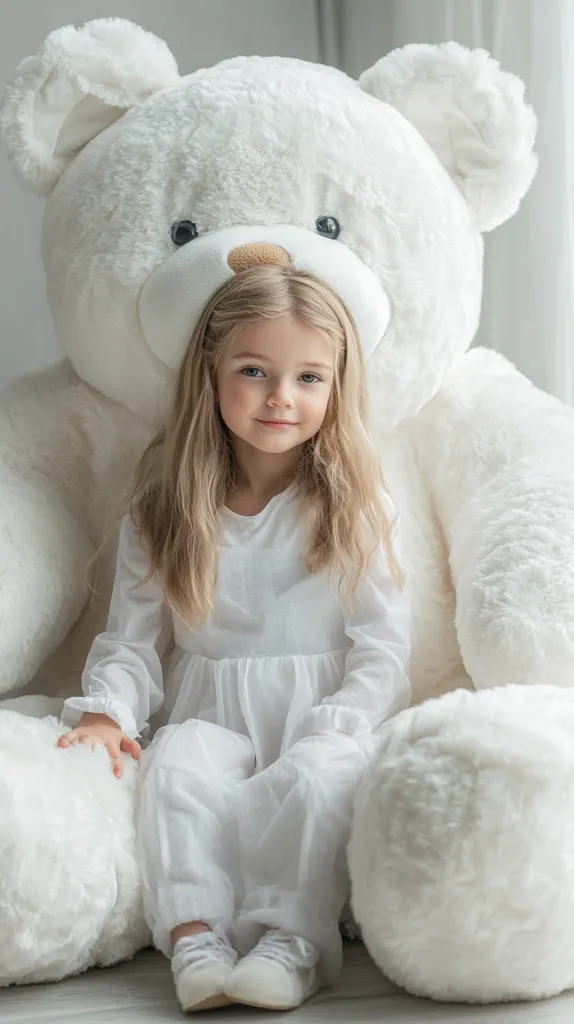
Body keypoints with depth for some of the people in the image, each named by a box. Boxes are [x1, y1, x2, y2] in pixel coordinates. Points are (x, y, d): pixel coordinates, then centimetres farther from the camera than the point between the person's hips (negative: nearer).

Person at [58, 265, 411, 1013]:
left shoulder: (353, 504, 3)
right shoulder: (163, 511, 9)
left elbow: (383, 647, -1)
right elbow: (132, 637, 7)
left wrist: (335, 729, -17)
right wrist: (105, 711, -13)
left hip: (328, 711, -1)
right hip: (212, 714, 2)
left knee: (317, 775, -34)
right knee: (175, 763, -31)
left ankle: (289, 938, -32)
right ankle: (194, 937, -34)